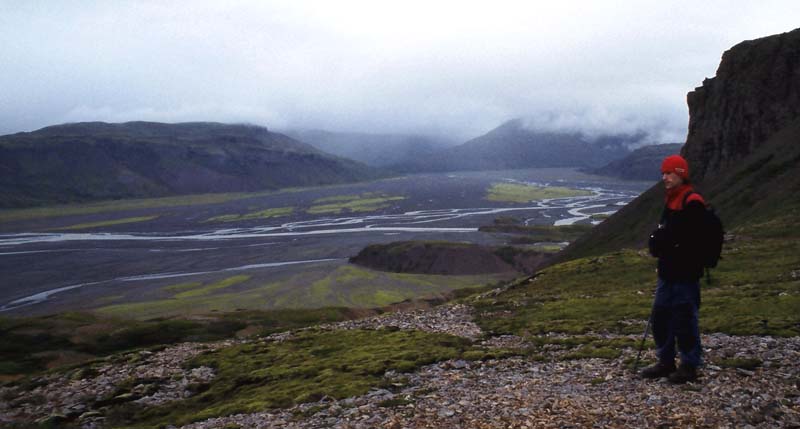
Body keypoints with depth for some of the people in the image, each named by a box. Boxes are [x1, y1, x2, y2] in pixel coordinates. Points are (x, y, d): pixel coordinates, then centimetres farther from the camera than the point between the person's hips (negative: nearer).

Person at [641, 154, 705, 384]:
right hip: (667, 272, 9)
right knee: (660, 317, 14)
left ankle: (689, 365, 13)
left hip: (685, 274, -9)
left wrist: (660, 241, -12)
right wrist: (658, 241, 1)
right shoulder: (671, 201, 15)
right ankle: (666, 362, 26)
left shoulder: (692, 202, -15)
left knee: (684, 319, 0)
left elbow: (687, 238, -22)